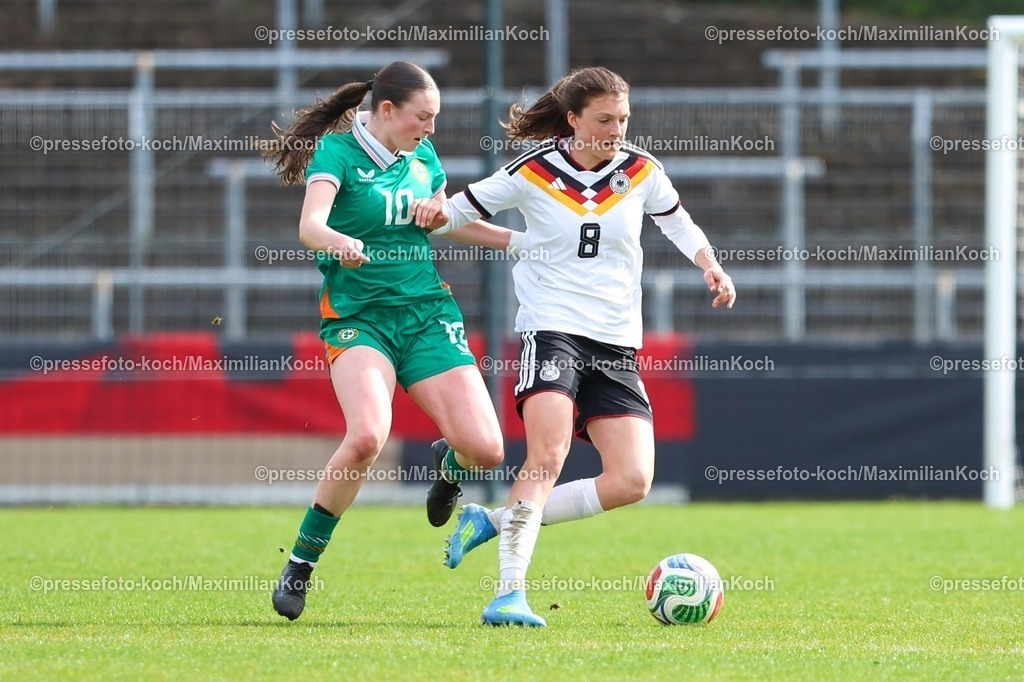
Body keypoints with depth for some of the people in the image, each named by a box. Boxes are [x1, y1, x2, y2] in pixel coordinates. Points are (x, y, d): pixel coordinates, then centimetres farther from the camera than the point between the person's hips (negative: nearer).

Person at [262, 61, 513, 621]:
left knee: (485, 449, -10)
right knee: (367, 434, -31)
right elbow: (310, 226, -26)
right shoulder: (336, 151, -9)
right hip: (358, 316, -5)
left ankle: (448, 462, 31)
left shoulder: (421, 155, 9)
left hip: (427, 311, 5)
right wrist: (341, 243, -48)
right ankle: (300, 564, -13)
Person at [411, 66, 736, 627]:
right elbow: (464, 209, 6)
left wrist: (710, 265, 3)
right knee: (548, 458, -25)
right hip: (552, 332, -4)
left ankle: (494, 522, 2)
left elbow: (679, 225, 21)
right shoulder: (533, 174, -3)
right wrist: (436, 214, -17)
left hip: (616, 347, 4)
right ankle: (510, 592, -26)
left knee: (632, 482, -9)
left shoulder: (640, 171, 5)